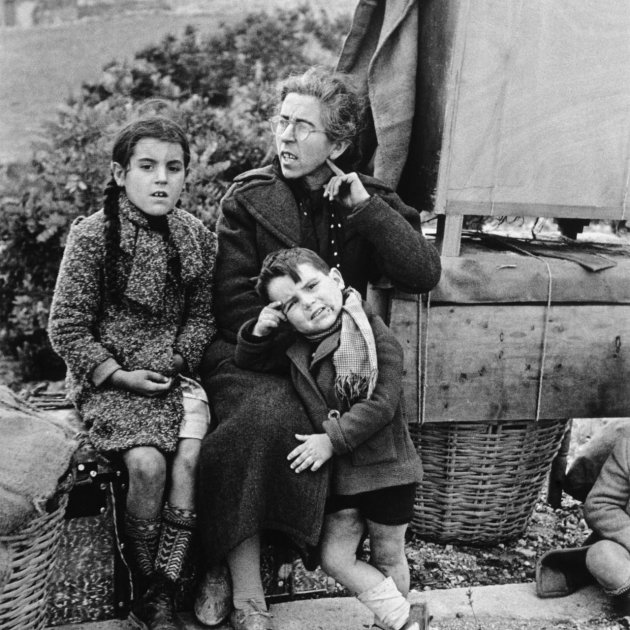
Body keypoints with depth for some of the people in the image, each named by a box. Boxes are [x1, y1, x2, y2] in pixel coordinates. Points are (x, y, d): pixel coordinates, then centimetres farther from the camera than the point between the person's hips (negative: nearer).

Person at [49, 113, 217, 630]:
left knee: (189, 461, -21)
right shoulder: (93, 235, -8)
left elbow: (203, 315, 10)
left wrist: (178, 361, -7)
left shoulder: (198, 238, 3)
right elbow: (67, 327, -6)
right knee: (147, 463, -24)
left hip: (176, 373, 3)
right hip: (108, 378, -3)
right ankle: (143, 586, 0)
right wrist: (119, 375, -12)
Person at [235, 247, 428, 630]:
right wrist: (258, 333, -9)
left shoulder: (378, 337, -17)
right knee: (335, 559, 6)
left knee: (388, 558, 12)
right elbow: (250, 364, 12)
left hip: (387, 469, -5)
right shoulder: (298, 350, 0)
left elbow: (381, 404, -23)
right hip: (341, 473, 5)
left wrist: (333, 439, -22)